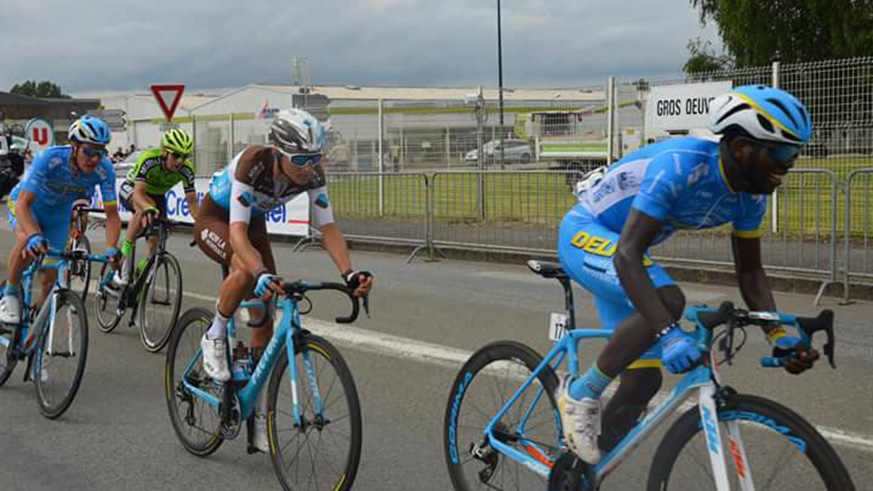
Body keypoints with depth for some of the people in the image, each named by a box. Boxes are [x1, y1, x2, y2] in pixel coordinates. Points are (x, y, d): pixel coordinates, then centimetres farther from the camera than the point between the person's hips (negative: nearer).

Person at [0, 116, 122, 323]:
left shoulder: (104, 170, -30)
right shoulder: (48, 159, -38)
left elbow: (111, 214, -26)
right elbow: (23, 204, -43)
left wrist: (111, 248, -44)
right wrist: (34, 236, -61)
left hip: (58, 214, 3)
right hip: (27, 205, -3)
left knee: (50, 277, 1)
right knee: (28, 241, -35)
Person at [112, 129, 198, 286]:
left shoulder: (186, 170, -26)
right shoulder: (149, 159, -37)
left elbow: (192, 203, -21)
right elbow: (138, 193, -46)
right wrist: (148, 208, -67)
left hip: (157, 195, 4)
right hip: (131, 189, -4)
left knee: (157, 243, -12)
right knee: (145, 209, -39)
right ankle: (125, 253, -29)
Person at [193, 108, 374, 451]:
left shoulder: (311, 173, -23)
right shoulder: (253, 163, -38)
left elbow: (328, 228, -21)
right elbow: (237, 231, -44)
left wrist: (349, 274, -37)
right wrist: (263, 273, -61)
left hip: (254, 222, 5)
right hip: (214, 220, -5)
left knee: (264, 315, -1)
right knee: (247, 269, -38)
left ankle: (259, 413, 10)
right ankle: (214, 338, -11)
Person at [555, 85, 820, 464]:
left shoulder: (751, 195, -10)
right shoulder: (680, 165, -34)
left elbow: (750, 272, 2)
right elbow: (627, 255, -41)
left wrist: (780, 336, -13)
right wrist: (669, 333, -50)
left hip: (619, 242, 8)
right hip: (584, 234, -8)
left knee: (645, 378, 2)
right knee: (667, 300, -33)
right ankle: (580, 393, -15)